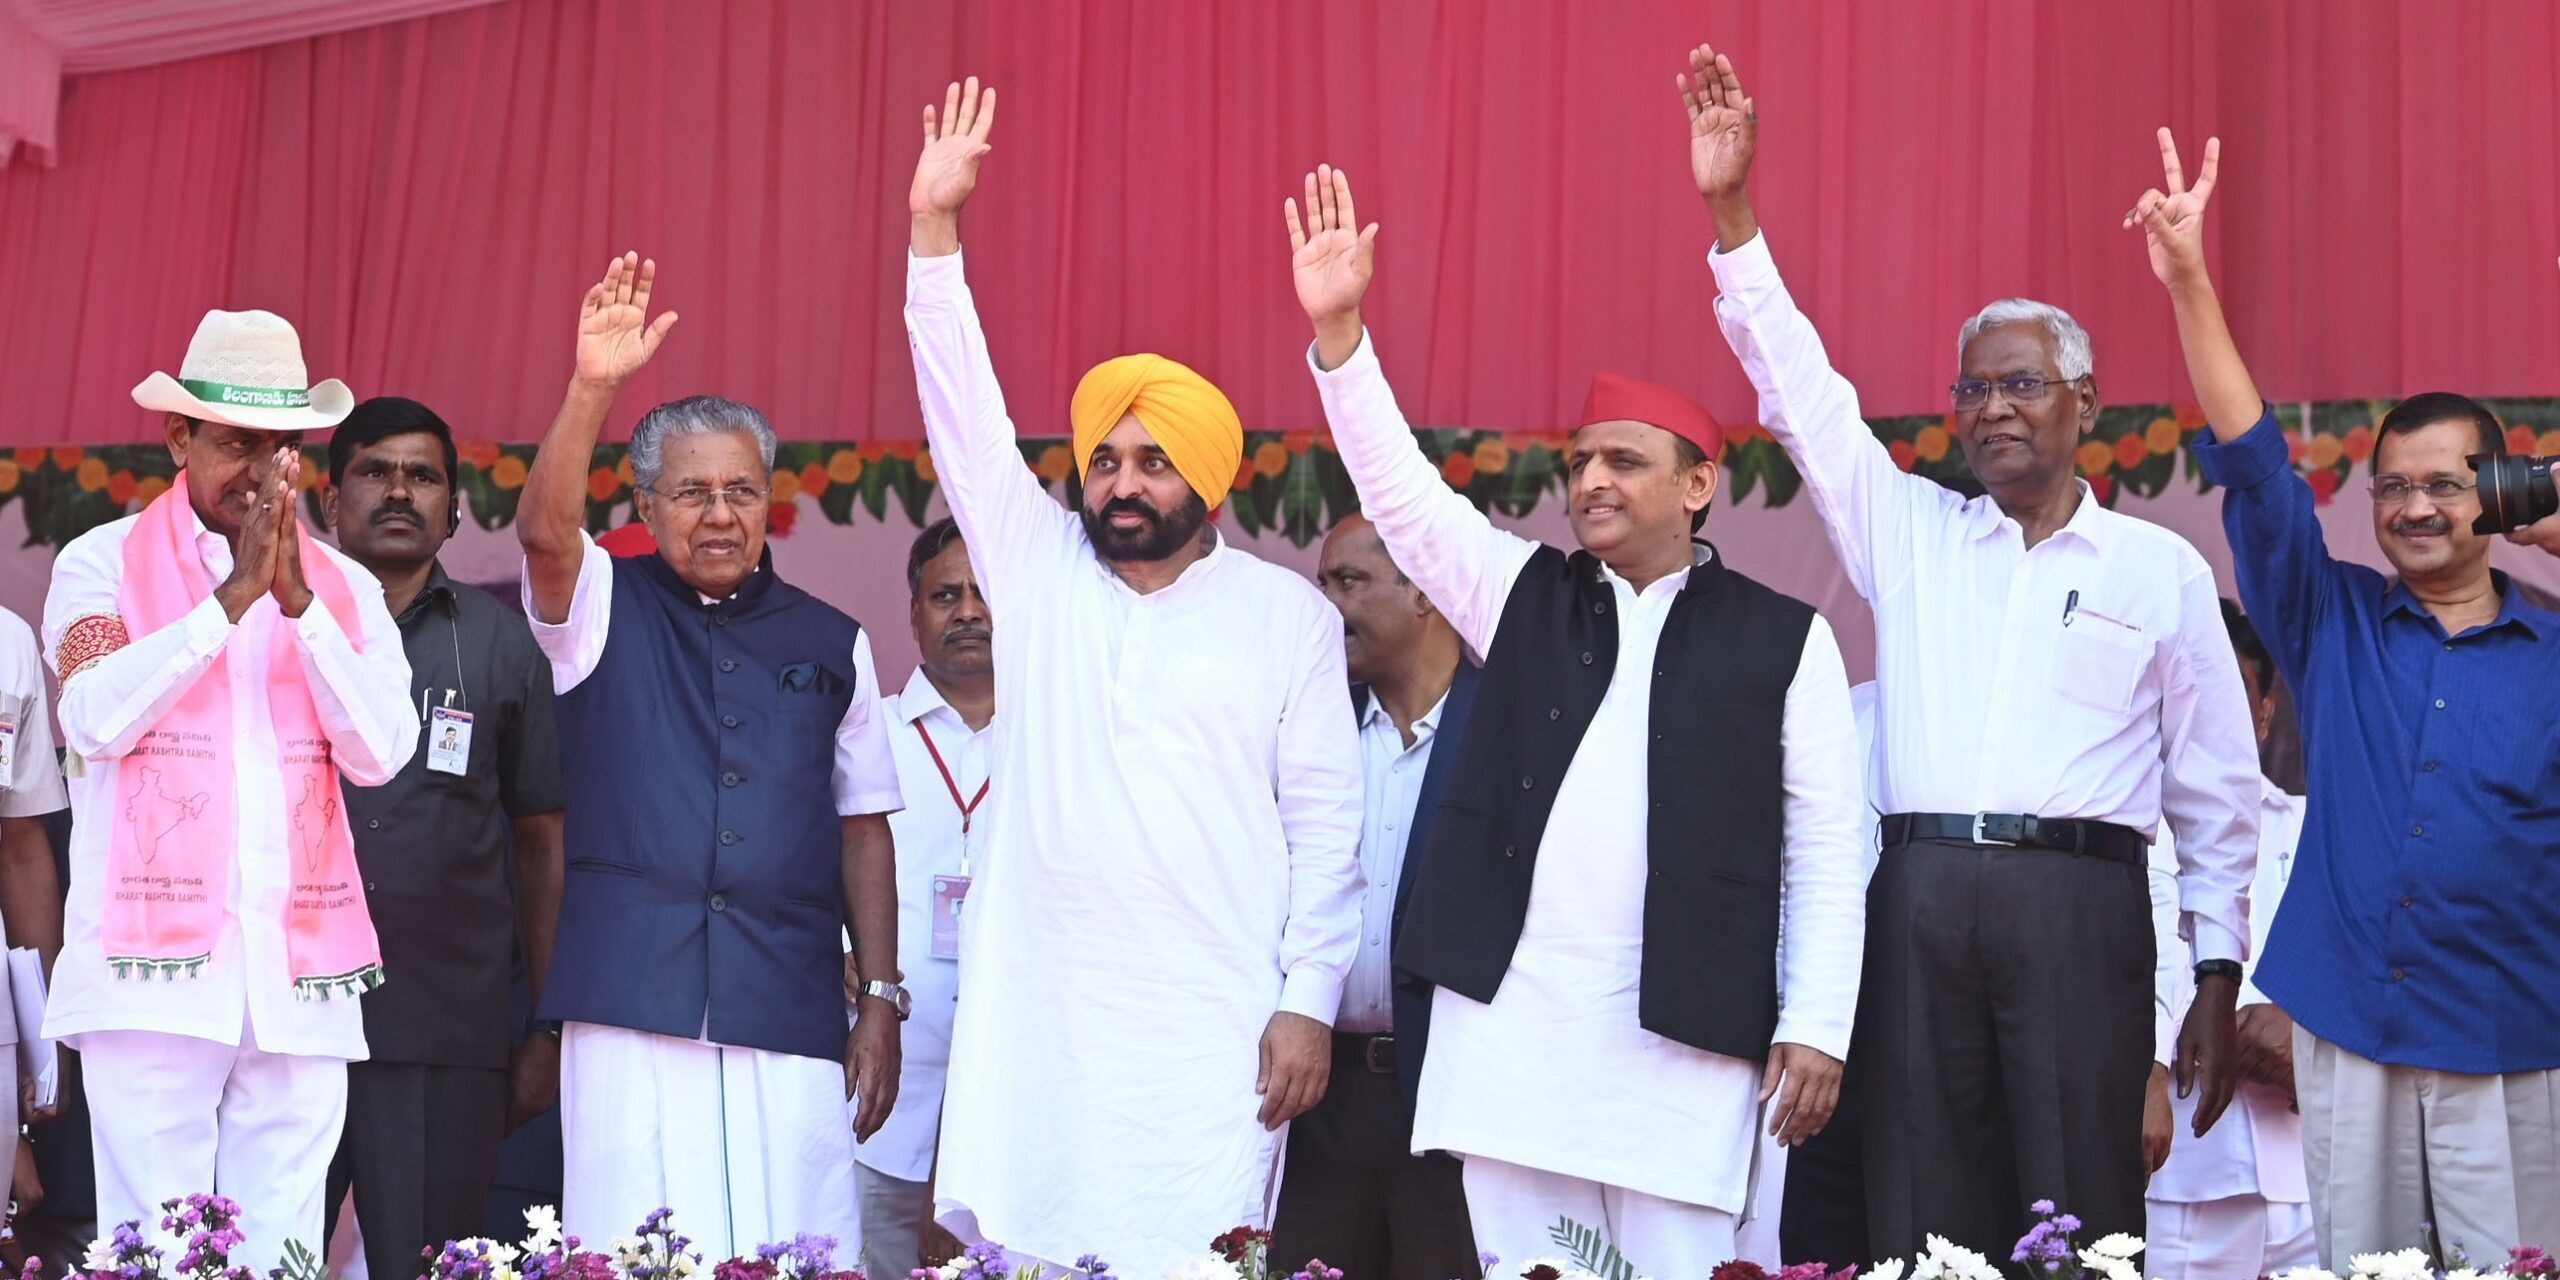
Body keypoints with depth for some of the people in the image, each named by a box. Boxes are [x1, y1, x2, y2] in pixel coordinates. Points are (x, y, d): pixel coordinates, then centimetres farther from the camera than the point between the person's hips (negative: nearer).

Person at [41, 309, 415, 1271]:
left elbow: (382, 752, -1)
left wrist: (299, 601, -10)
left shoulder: (345, 587, 13)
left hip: (302, 978, 2)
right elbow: (94, 720, -10)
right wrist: (232, 598, -14)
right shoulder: (104, 563, 7)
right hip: (153, 971, -2)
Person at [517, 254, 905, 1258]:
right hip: (631, 1012, -2)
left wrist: (881, 1001, 7)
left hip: (791, 1016, 2)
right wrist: (593, 387, -25)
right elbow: (544, 529, -13)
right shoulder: (603, 609, 9)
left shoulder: (831, 644, 14)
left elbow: (864, 829, 13)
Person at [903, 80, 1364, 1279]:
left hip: (1212, 1028, -2)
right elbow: (965, 420, 4)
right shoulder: (1037, 568, 11)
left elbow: (1324, 819, 3)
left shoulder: (1289, 613, 5)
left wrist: (1309, 1001, -5)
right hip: (1030, 1012, 2)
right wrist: (934, 230, -4)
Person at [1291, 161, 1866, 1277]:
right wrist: (1337, 330, -7)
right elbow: (1402, 492, 5)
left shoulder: (1782, 636, 5)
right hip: (1507, 1024, 3)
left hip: (1681, 1039, -3)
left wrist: (1815, 1026, -5)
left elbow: (1825, 849, 2)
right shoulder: (1524, 592, 14)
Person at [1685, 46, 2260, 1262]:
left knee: (2080, 1212, -2)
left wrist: (2217, 976, 5)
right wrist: (1731, 214, 1)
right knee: (1922, 1216, 2)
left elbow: (2214, 790, 9)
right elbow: (1801, 392, 10)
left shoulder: (2161, 568, 9)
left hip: (2079, 901, -2)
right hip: (1920, 895, 2)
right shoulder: (1908, 533, 15)